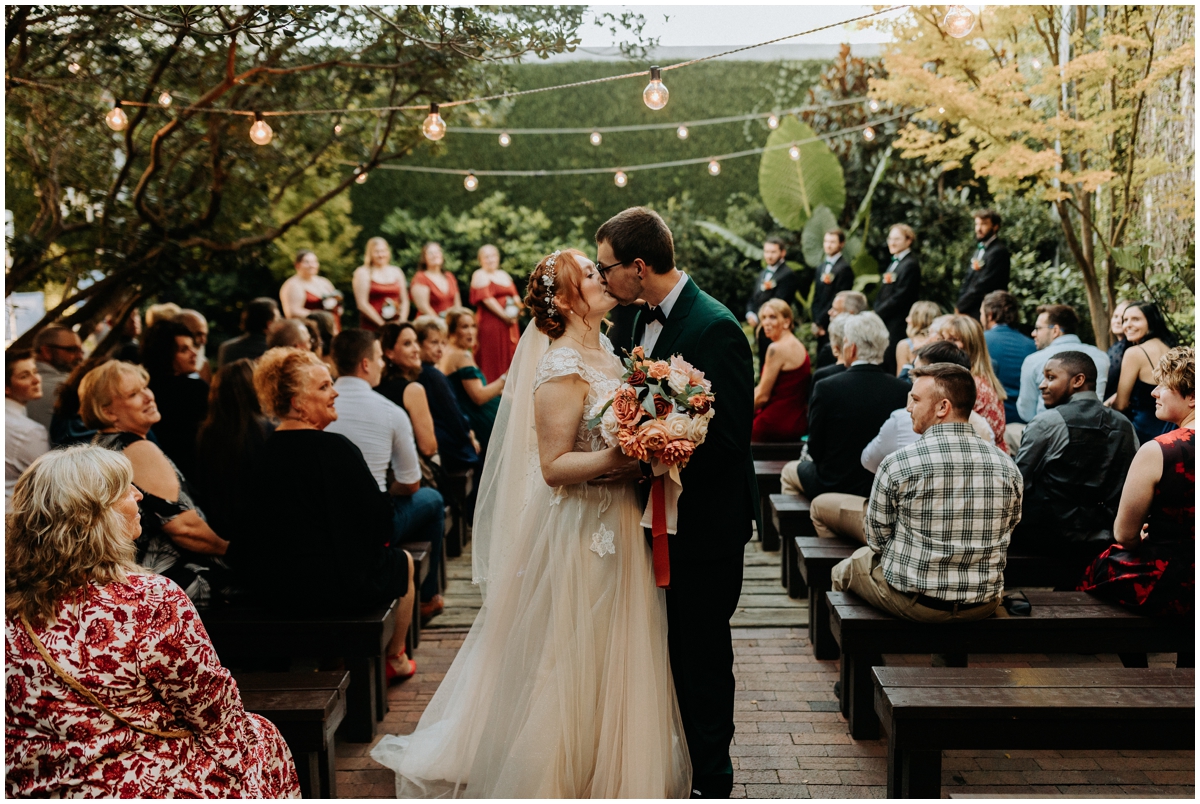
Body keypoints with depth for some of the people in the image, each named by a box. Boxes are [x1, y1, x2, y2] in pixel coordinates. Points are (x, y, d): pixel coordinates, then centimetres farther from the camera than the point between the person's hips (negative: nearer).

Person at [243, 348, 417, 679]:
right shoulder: (335, 449, -22)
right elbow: (381, 516, -16)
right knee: (403, 562, 24)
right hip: (337, 586, -6)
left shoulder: (263, 451, -3)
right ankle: (393, 659, 40)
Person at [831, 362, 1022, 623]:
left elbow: (877, 539, -5)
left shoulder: (897, 465, -17)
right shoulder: (1008, 469, -7)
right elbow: (1005, 534, 7)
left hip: (913, 603, -4)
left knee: (845, 569, 24)